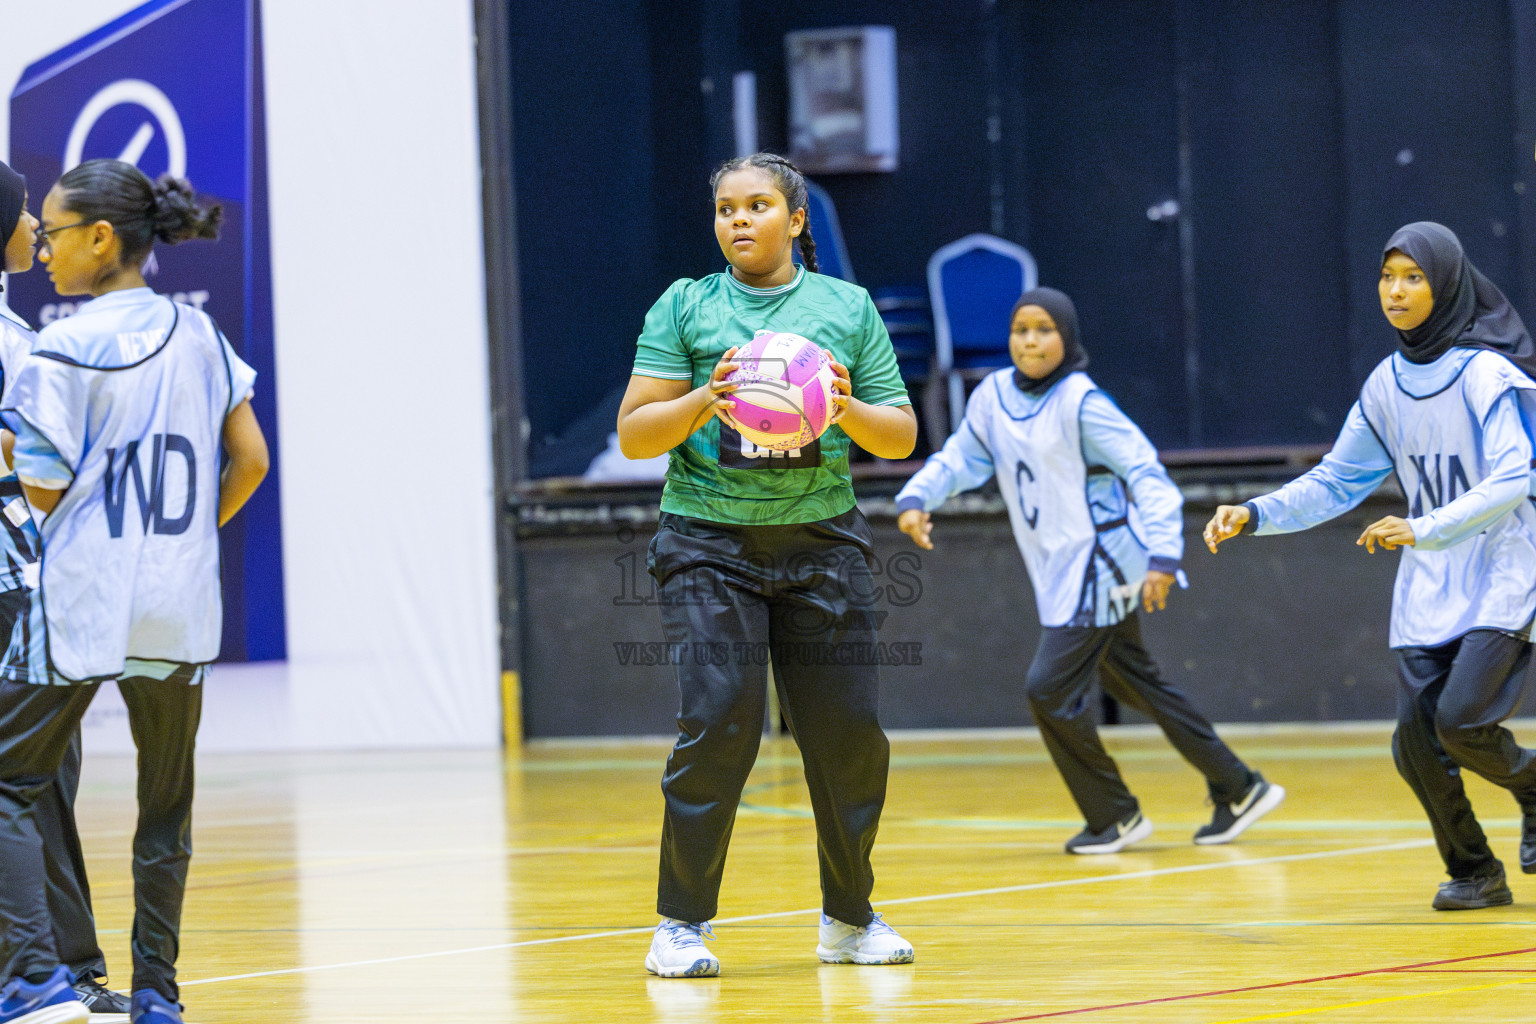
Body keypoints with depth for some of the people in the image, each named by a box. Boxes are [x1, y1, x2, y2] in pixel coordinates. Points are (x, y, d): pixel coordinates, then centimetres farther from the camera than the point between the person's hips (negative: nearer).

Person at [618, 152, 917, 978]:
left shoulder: (847, 307, 9)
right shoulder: (684, 307, 5)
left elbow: (901, 437, 9)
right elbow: (634, 433, 1)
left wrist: (848, 411, -11)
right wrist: (703, 402, -16)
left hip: (822, 539, 2)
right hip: (709, 543, -2)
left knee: (848, 731, 1)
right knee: (717, 723, -13)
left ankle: (848, 918, 17)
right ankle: (680, 925, -3)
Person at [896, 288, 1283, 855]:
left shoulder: (1081, 403, -16)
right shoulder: (993, 397, 4)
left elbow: (1147, 474, -19)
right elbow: (958, 459, 9)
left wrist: (1162, 555, -29)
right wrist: (915, 500, -11)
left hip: (1099, 568, -8)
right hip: (1058, 575, 8)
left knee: (1050, 690, -10)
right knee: (1137, 684, 14)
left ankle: (1115, 816, 6)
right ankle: (1240, 789, 23)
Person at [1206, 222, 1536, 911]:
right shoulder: (1386, 386, 7)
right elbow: (1335, 483, 14)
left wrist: (1424, 528, -31)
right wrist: (1255, 515, 0)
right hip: (1426, 590, 6)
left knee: (1461, 720, -21)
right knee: (1417, 742, -4)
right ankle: (1475, 873, 17)